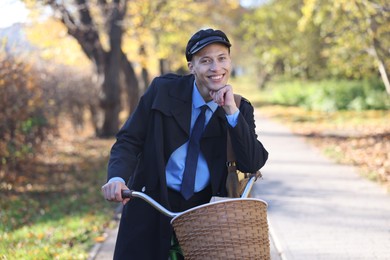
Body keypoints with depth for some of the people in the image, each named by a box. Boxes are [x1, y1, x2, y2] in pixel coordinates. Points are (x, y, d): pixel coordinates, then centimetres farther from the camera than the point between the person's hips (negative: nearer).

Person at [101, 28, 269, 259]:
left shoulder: (240, 109, -1)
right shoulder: (163, 90, -5)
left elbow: (253, 164, -12)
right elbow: (129, 140, -6)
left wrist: (232, 112, -20)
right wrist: (117, 178, -25)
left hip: (206, 207, 1)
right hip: (153, 204, -1)